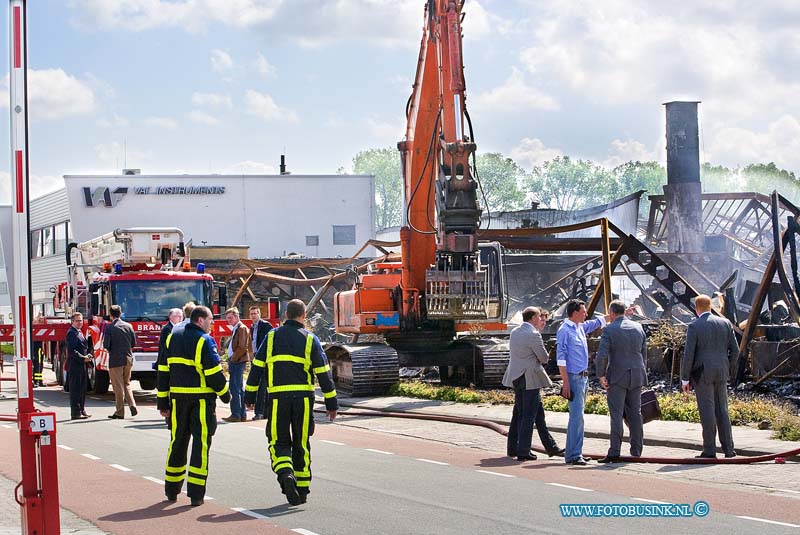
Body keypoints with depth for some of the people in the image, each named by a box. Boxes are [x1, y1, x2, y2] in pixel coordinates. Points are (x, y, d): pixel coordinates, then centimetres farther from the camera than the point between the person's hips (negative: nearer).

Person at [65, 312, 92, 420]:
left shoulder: (80, 333, 18)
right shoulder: (71, 333, -12)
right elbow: (71, 351, -19)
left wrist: (88, 355, 8)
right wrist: (83, 358, -19)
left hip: (82, 365, 10)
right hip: (74, 365, -10)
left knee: (82, 389, 13)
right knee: (75, 389, -7)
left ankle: (82, 410, 20)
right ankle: (76, 413, -7)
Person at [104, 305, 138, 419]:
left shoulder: (109, 327, -10)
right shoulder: (128, 326, 3)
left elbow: (106, 345, -13)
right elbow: (134, 343, 7)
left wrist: (111, 349, 9)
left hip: (115, 360, -4)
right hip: (128, 358, 4)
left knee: (118, 387, 1)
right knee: (126, 384, 19)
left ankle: (119, 412, 4)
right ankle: (133, 406, 5)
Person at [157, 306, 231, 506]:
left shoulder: (173, 337, 9)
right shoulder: (204, 341, -11)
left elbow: (163, 370, 9)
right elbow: (214, 373, -14)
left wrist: (163, 402, 12)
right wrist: (225, 395, 2)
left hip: (178, 397, 6)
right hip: (201, 399, -6)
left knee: (178, 442, 16)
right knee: (201, 443, -1)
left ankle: (172, 490, 24)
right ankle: (196, 493, -4)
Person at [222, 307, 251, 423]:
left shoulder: (242, 328, -11)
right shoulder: (235, 329, 20)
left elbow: (242, 347, -18)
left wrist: (233, 359, -14)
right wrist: (230, 362, 16)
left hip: (238, 362, -10)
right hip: (235, 362, 10)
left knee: (235, 389, -11)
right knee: (239, 389, 11)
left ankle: (236, 414, -11)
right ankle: (242, 415, 15)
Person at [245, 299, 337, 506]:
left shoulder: (272, 336, 6)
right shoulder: (310, 339, 3)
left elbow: (257, 367, 5)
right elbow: (323, 373, 2)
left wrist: (250, 396, 11)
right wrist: (331, 403, 7)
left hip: (278, 398, 0)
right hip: (303, 397, 0)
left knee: (279, 442, 6)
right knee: (301, 444, 11)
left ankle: (286, 474, -21)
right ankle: (302, 489, 15)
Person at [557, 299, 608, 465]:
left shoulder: (581, 327, 13)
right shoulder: (565, 330, -11)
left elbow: (598, 322, 32)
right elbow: (560, 358, -15)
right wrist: (565, 382, -19)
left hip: (583, 377, 9)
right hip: (574, 377, -9)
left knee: (577, 416, 11)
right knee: (577, 416, -12)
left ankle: (573, 452, 15)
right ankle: (573, 455, -13)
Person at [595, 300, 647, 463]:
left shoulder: (609, 330, -7)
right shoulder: (638, 328, 9)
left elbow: (602, 355, -15)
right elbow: (644, 354, 13)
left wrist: (601, 375, -6)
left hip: (617, 377, -5)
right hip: (636, 376, 5)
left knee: (616, 414, -5)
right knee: (635, 414, 9)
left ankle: (614, 452, -9)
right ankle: (636, 451, 11)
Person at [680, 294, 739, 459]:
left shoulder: (694, 326, -9)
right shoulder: (725, 323, 6)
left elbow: (688, 355, -11)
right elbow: (735, 351, 6)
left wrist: (685, 379, -4)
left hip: (702, 374, -5)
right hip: (721, 374, 5)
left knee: (707, 412, -2)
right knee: (722, 411, 11)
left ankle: (710, 450, -1)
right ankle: (728, 449, 11)